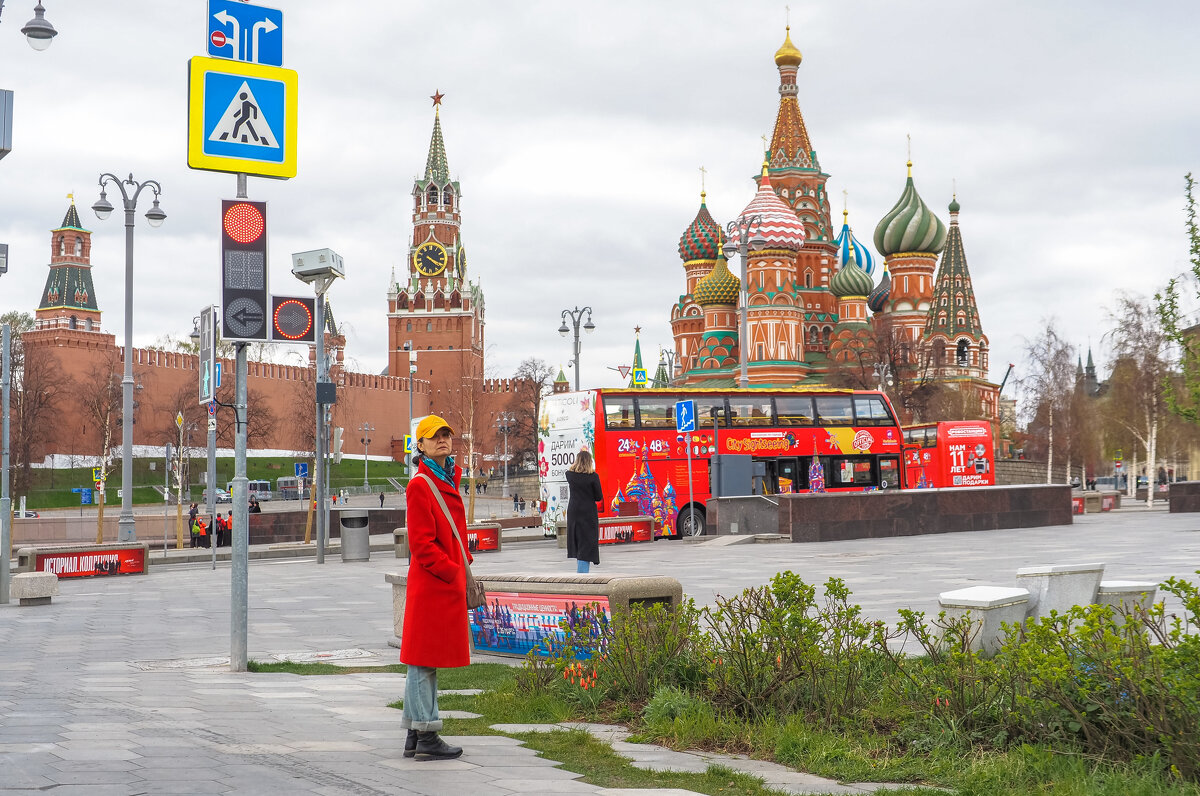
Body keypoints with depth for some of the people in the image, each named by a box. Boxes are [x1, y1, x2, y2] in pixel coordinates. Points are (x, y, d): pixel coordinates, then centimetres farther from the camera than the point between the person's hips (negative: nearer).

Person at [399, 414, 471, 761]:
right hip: (431, 582, -10)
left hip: (449, 579, 10)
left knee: (428, 660, 12)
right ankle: (426, 737, -2)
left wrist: (463, 567, 11)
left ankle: (415, 737, 18)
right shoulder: (420, 485, -11)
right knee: (424, 658, -5)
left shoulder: (448, 481, 16)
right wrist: (453, 571, -17)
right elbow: (422, 543, -16)